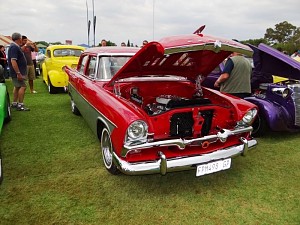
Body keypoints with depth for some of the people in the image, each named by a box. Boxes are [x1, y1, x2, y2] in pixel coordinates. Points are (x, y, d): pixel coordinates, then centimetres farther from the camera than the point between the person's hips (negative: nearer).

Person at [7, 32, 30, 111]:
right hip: (17, 72, -11)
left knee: (17, 87, 16)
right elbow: (13, 61, -26)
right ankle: (20, 105, -11)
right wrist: (18, 73, -28)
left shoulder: (15, 46, 12)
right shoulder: (14, 47, -19)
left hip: (17, 72, 11)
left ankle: (14, 103, 24)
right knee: (23, 86, -12)